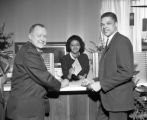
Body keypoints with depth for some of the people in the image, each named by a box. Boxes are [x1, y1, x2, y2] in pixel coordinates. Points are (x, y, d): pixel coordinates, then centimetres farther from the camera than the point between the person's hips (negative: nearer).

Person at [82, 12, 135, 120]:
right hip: (107, 99, 8)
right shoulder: (110, 43, 16)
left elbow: (127, 72, -21)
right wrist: (96, 83, 5)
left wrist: (101, 84, -19)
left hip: (118, 99, -8)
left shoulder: (122, 41, -13)